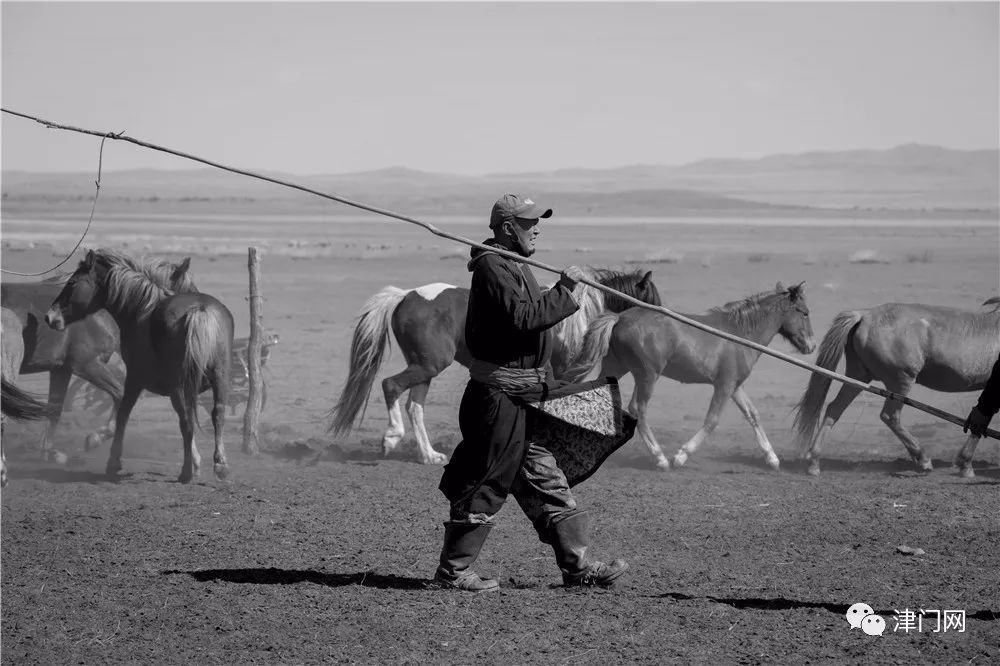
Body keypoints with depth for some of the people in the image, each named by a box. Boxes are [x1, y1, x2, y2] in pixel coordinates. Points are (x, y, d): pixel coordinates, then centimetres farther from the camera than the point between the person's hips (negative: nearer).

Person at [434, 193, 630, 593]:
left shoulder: (515, 268, 19)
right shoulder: (493, 268, -15)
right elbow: (525, 318, -26)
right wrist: (564, 290, -23)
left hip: (522, 395, 11)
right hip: (499, 392, -11)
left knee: (546, 483, 11)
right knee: (485, 485, -4)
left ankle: (576, 564, 14)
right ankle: (453, 570, 4)